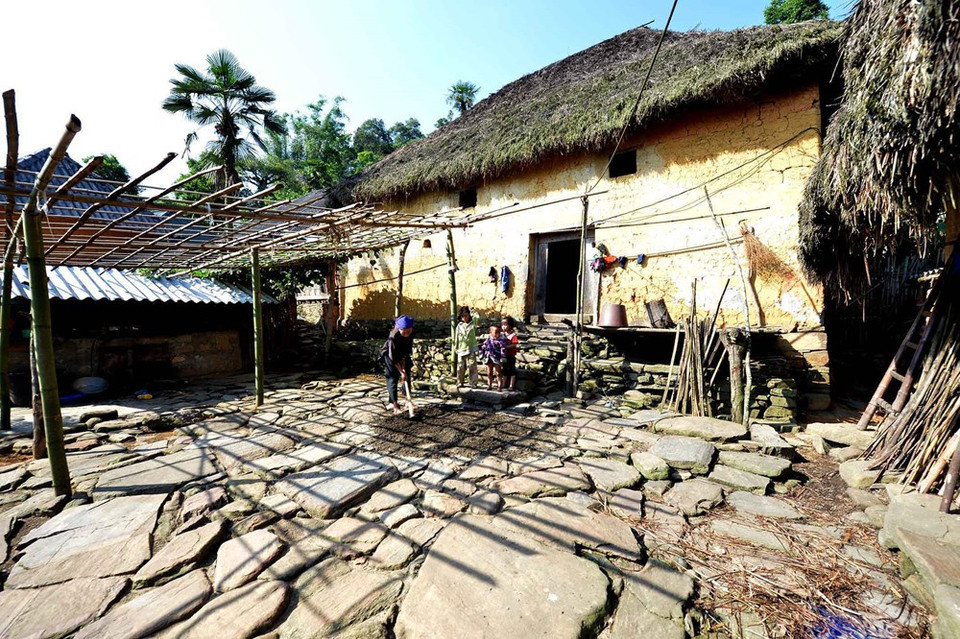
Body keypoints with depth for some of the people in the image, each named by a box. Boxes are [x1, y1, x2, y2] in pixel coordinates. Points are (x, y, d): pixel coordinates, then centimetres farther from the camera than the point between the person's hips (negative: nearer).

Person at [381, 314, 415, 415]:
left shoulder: (411, 334, -22)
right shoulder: (393, 337, -36)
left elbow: (407, 351, -9)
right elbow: (393, 359, -31)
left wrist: (403, 367, -9)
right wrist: (401, 372, -31)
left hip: (403, 356, 5)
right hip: (390, 356, -5)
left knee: (407, 377, 6)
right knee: (393, 379, -10)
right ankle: (395, 407, -12)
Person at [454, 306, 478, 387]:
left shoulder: (473, 323, 3)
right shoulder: (459, 326, 7)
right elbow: (456, 338, 11)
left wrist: (471, 311, -1)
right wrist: (455, 348, 12)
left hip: (471, 350, -2)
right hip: (461, 350, 2)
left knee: (472, 367, -3)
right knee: (460, 368, 7)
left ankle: (473, 383, 4)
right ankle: (459, 382, 20)